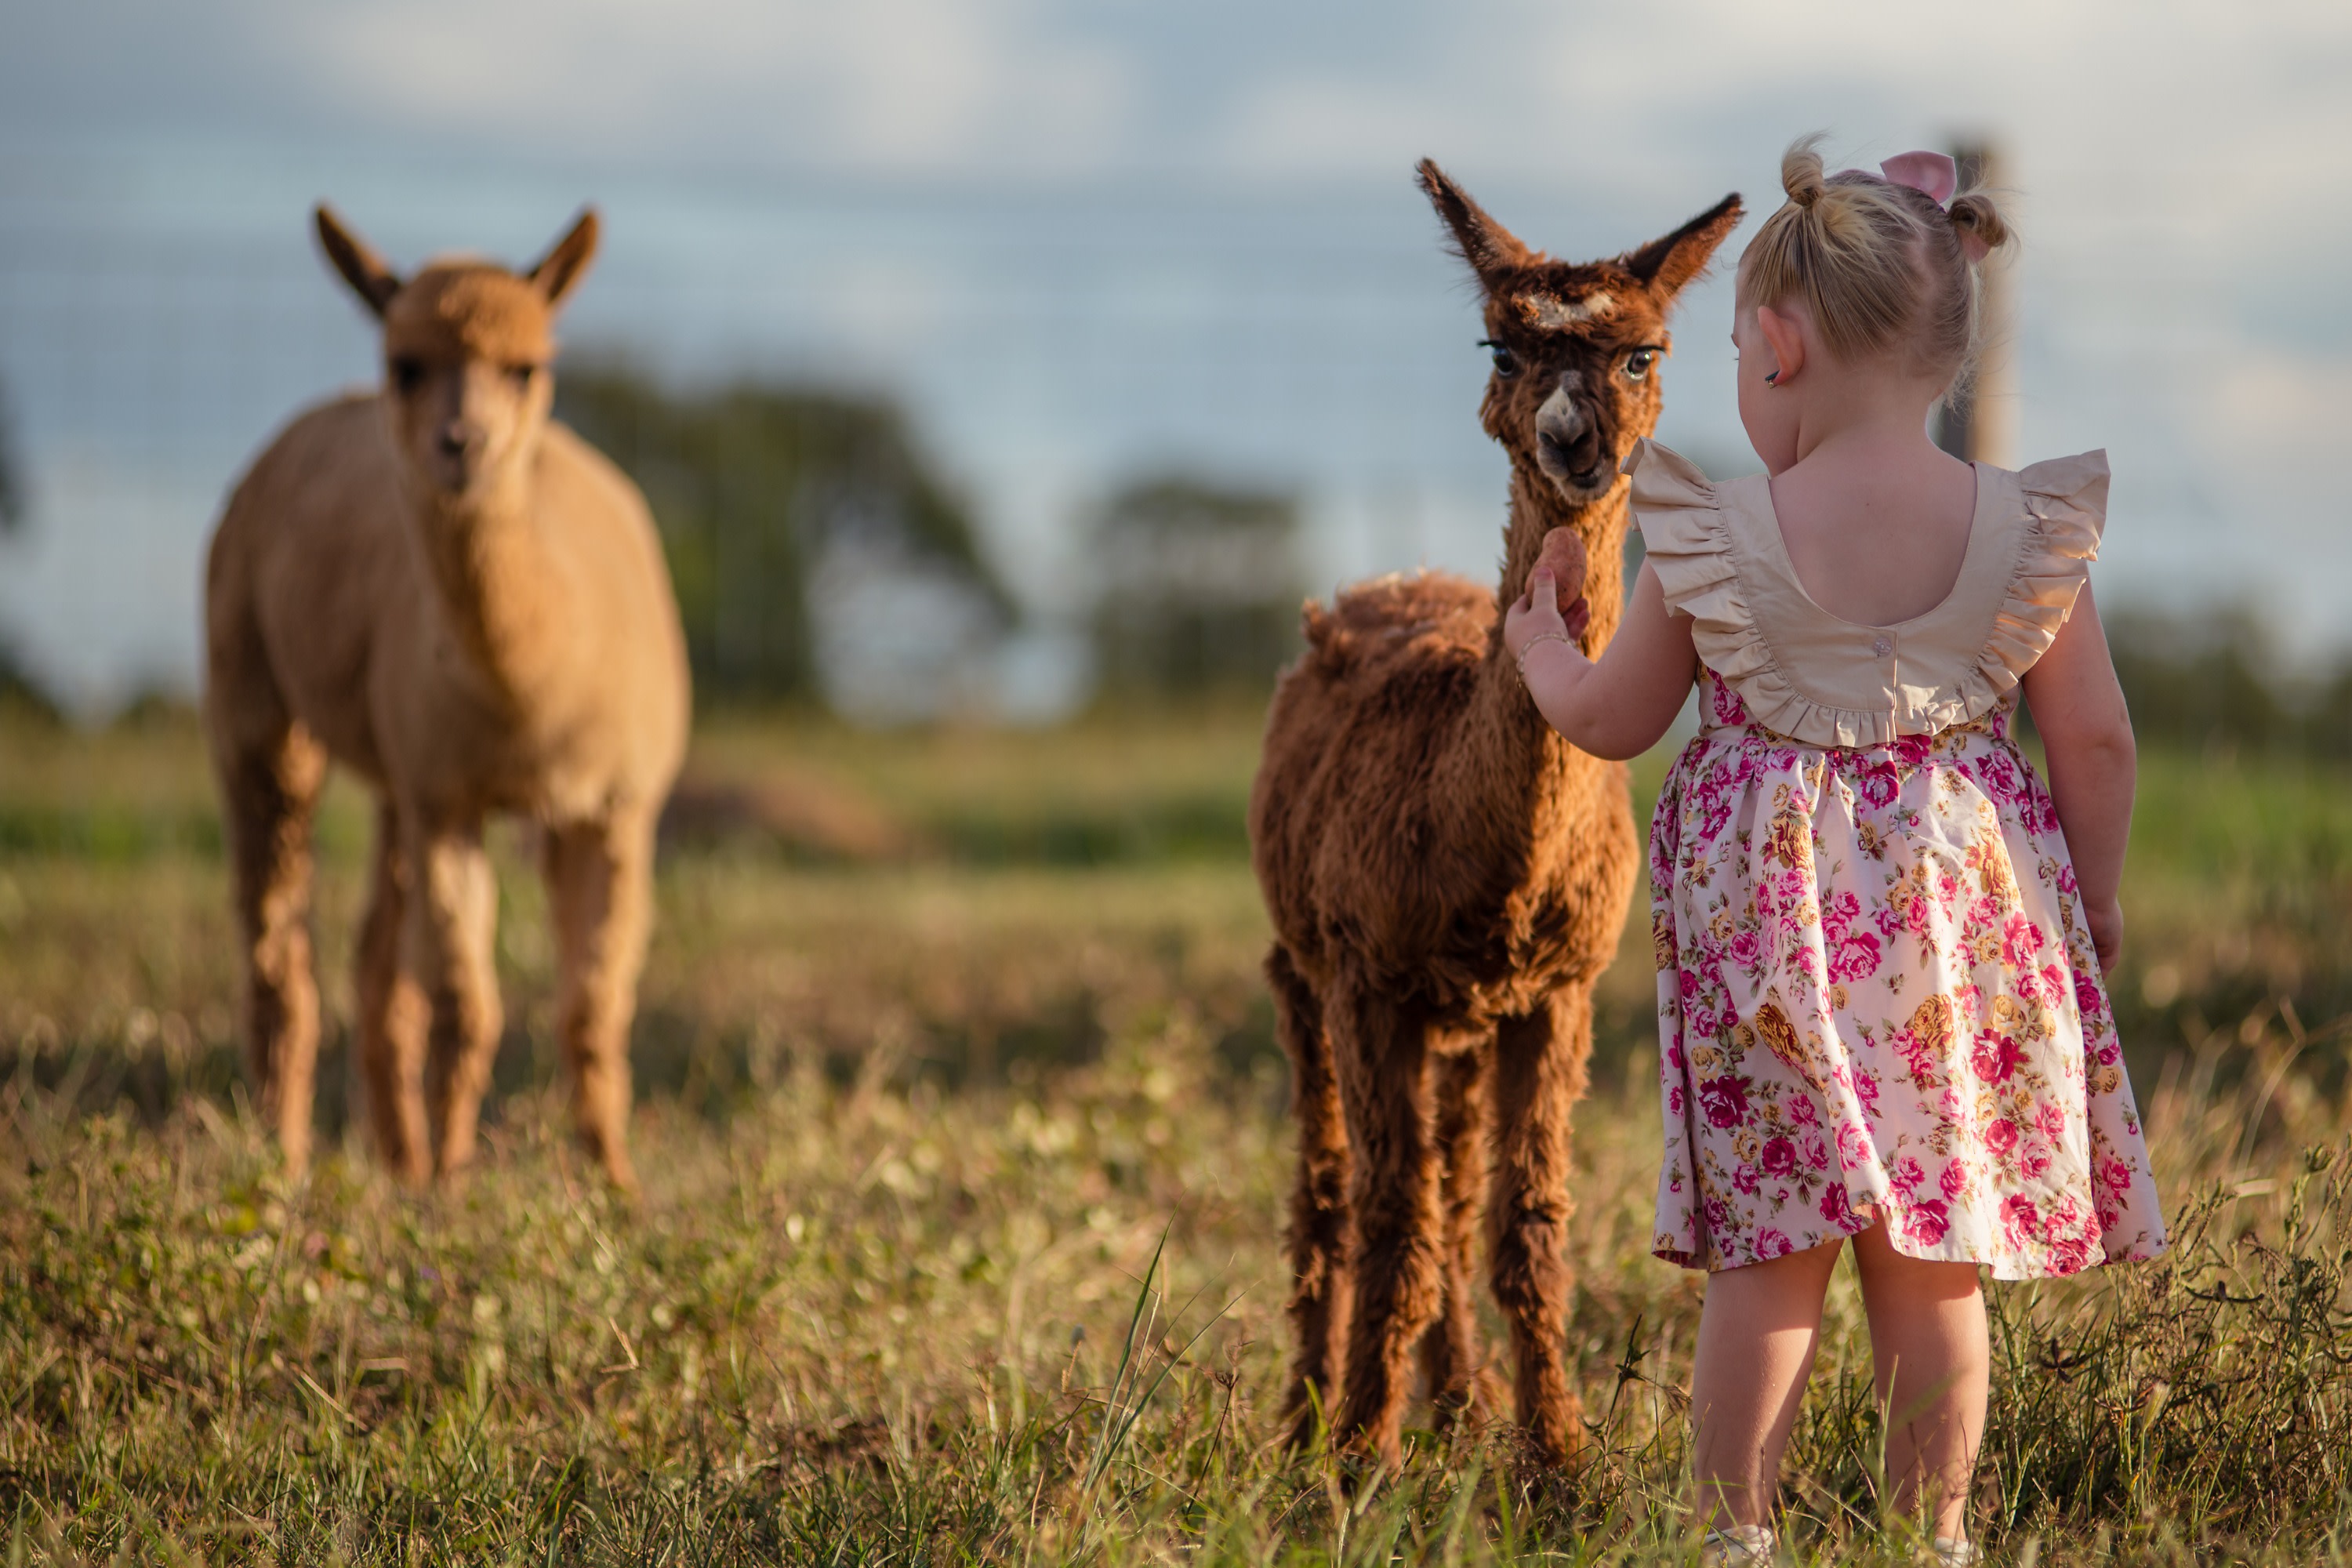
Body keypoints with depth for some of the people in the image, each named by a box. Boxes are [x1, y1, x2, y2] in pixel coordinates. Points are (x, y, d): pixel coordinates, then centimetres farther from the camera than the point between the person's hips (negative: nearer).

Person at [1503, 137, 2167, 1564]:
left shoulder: (1720, 538, -7)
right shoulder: (2028, 531, -4)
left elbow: (1613, 721, 5)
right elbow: (2096, 742, 0)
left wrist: (1545, 649, 27)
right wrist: (2095, 908, 15)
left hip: (1774, 909, -1)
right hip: (1966, 909, 1)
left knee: (1768, 1254, 5)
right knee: (1937, 1258, 9)